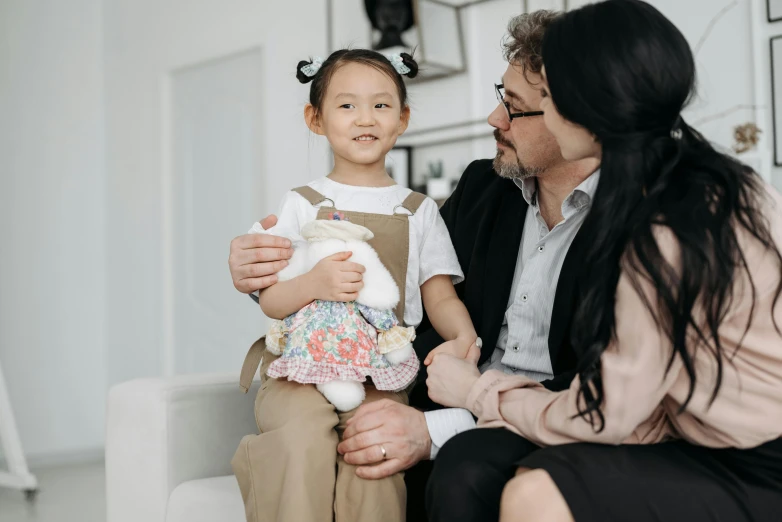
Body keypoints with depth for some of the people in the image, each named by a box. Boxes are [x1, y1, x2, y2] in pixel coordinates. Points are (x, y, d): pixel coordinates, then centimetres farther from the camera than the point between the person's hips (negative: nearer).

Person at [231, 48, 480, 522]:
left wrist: (464, 337, -13)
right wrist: (314, 283, -17)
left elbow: (440, 295, 9)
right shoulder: (303, 204, 9)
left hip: (382, 375, 1)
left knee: (373, 454, -26)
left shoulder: (419, 211, 13)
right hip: (301, 364, 0)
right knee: (305, 444, -30)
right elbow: (269, 301, 4)